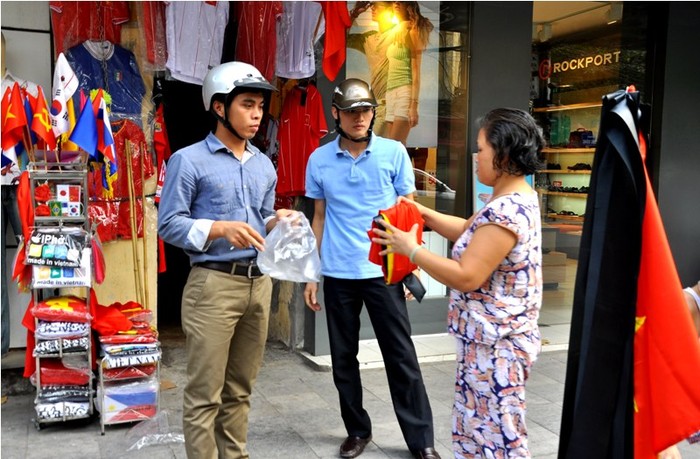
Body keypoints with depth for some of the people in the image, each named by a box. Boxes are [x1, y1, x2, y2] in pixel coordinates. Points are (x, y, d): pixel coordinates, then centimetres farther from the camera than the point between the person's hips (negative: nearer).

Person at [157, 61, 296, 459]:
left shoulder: (265, 166, 15)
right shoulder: (189, 160, -4)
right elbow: (169, 224, -7)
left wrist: (276, 223, -3)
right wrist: (220, 229, -21)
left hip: (259, 283, 6)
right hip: (213, 284, -6)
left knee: (241, 388, 15)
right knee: (205, 393, 1)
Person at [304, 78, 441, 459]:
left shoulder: (394, 153, -1)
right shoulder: (319, 160, 3)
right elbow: (319, 219, 9)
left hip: (383, 271, -2)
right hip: (337, 275, 2)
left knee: (401, 356, 3)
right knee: (343, 358, 11)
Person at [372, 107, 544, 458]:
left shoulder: (506, 212, -25)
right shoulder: (514, 199, 8)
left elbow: (466, 277, -26)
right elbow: (469, 232, 19)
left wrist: (410, 249, -16)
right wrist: (423, 212, 9)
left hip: (494, 346, -10)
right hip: (488, 339, 11)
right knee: (475, 430, 21)